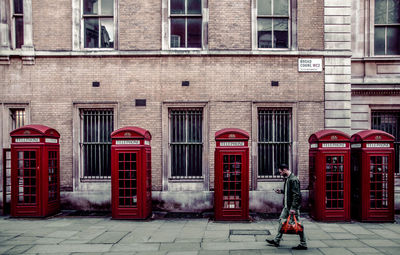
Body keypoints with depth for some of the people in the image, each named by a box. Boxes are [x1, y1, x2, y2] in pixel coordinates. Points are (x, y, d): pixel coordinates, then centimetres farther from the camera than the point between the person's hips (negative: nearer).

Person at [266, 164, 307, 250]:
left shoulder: (293, 179, -19)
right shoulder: (287, 179, 11)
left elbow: (296, 194, -23)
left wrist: (293, 207, -25)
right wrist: (281, 191, 11)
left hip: (293, 206, -10)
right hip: (287, 206, 10)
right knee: (282, 221, 13)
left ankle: (303, 244, 13)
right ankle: (276, 241, 22)